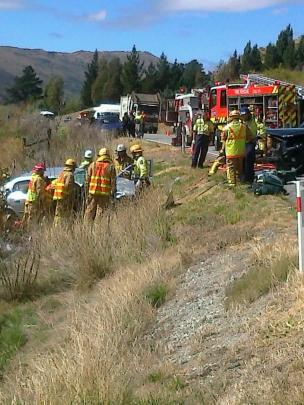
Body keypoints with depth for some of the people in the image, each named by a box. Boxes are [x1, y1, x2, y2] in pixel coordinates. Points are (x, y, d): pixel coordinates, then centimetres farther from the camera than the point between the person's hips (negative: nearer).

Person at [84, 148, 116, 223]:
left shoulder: (93, 165, 5)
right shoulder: (111, 167, 1)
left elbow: (87, 179, 4)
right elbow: (113, 182, -3)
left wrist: (87, 191, 9)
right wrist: (112, 193, 3)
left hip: (93, 192, 1)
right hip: (105, 194, -1)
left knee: (90, 211, 8)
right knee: (100, 212, 3)